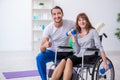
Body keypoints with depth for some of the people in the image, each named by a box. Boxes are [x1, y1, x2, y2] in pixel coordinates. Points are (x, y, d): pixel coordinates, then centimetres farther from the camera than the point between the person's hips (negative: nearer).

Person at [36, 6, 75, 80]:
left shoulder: (69, 23, -15)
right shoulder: (48, 28, -17)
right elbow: (42, 49, -21)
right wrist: (44, 45, -46)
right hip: (51, 52, 0)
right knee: (39, 57, -28)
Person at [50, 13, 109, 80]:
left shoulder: (93, 31, 5)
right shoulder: (77, 34, 16)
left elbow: (100, 47, -2)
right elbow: (77, 51, 6)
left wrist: (105, 63, -11)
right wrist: (73, 37, 0)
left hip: (88, 56, -4)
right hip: (78, 56, 4)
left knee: (69, 61, -32)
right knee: (63, 61, -29)